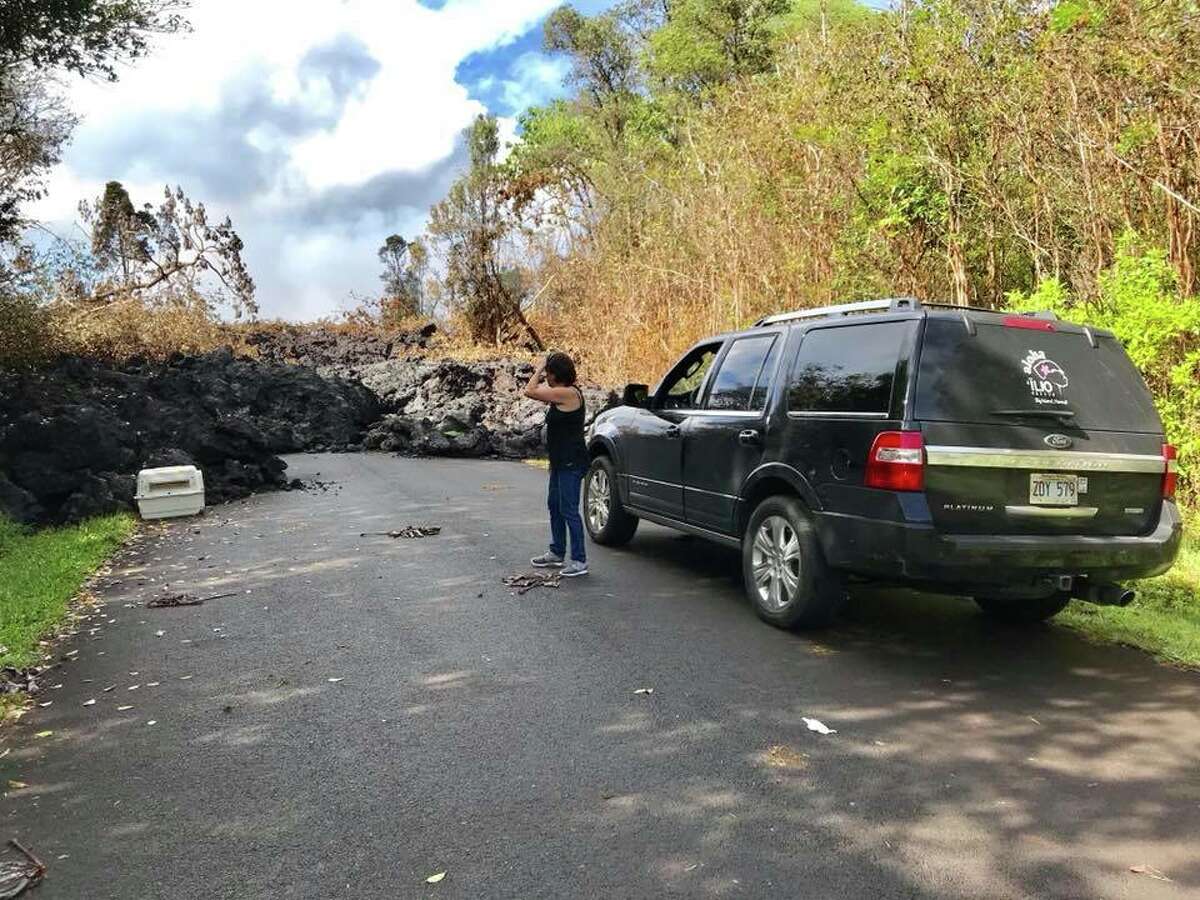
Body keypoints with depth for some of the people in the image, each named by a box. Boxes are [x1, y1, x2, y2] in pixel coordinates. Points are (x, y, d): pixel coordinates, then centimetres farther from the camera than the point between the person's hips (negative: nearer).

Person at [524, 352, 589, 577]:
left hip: (571, 463, -11)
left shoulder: (568, 393, -18)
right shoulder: (561, 394, 12)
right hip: (560, 461, 11)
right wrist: (541, 372, 12)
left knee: (568, 510, -7)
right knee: (554, 505, 18)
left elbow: (530, 391, -18)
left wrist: (539, 369, -5)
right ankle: (557, 553, 31)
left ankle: (579, 561, -1)